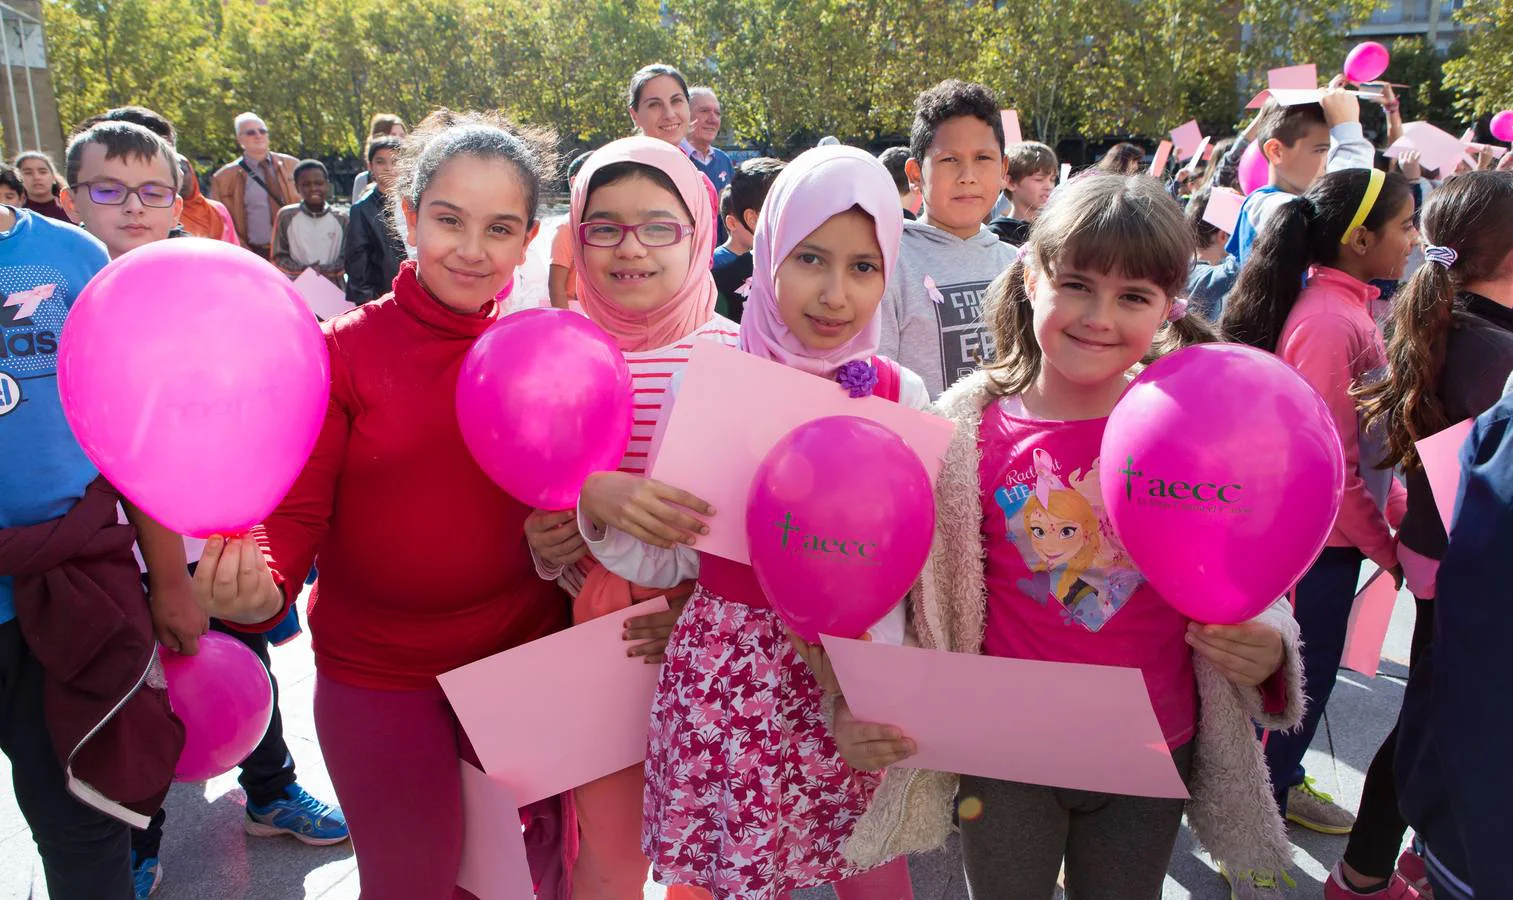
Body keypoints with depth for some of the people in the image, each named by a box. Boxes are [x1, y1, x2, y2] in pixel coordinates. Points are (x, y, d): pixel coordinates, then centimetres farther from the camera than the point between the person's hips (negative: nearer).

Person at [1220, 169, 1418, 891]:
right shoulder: (1327, 321, -23)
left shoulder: (1347, 308, 7)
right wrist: (1388, 550, -13)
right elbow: (1327, 466, -22)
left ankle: (1281, 784, 43)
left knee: (1309, 674, 23)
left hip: (1338, 532, 9)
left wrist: (1401, 516, 11)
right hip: (1318, 541, -9)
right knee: (1302, 682, 6)